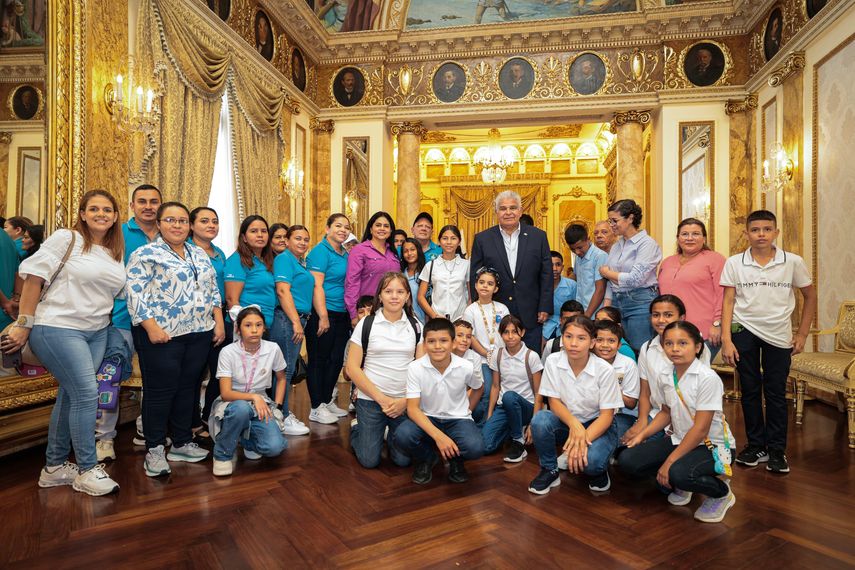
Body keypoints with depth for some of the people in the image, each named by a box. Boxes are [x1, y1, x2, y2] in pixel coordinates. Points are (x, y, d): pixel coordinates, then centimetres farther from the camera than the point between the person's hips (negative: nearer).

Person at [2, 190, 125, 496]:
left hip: (97, 332, 6)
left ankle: (54, 466, 26)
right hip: (58, 329, -6)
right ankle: (87, 469, 6)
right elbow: (34, 277, -9)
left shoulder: (116, 253, 10)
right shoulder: (66, 239, -6)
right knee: (87, 393, -9)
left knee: (70, 396, 12)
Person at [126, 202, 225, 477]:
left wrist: (219, 322, 7)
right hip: (162, 335, -5)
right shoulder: (145, 254, -3)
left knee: (187, 387, 12)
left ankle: (182, 443, 24)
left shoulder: (200, 254, 15)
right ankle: (155, 450, 14)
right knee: (160, 391, 1)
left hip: (199, 333, 6)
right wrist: (152, 328, -19)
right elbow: (135, 294, -11)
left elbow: (213, 290, 16)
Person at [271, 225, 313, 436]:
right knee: (285, 369, -4)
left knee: (289, 368, 14)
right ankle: (282, 419, 3)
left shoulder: (301, 262, 19)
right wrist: (296, 322, -20)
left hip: (298, 319, 9)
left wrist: (300, 321, 17)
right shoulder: (284, 258, -7)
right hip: (287, 319, -9)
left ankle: (284, 412, 23)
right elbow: (283, 291, -17)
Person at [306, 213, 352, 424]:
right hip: (323, 314, -8)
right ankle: (317, 408, 12)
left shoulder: (345, 254, 14)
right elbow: (316, 285, -17)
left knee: (336, 359, 15)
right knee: (319, 360, 2)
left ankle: (328, 401, 29)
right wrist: (323, 316, -21)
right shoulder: (320, 251, -11)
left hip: (342, 315, 9)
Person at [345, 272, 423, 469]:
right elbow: (352, 368, -7)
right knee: (369, 460, 2)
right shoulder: (366, 324, -5)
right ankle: (356, 428, 31)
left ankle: (390, 435, 34)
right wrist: (381, 399, -11)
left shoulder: (416, 326, 2)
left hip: (405, 401, 2)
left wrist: (406, 400, -10)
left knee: (403, 459, 3)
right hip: (370, 400, -2)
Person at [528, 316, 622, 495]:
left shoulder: (605, 370, -19)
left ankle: (598, 469, 7)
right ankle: (549, 470, -4)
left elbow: (606, 415, -15)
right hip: (566, 421, 2)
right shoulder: (553, 361, -14)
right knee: (540, 420, -30)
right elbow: (554, 401, -9)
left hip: (597, 426, -2)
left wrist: (584, 439, -30)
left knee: (590, 460, -33)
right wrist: (574, 424, -29)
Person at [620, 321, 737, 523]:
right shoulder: (667, 376, 0)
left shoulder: (707, 378, -21)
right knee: (627, 460, -13)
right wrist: (642, 435, -1)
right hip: (680, 439, 6)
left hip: (712, 445, -6)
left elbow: (700, 429, -22)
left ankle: (722, 493, -1)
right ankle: (678, 485, 12)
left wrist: (669, 462, -23)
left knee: (679, 473, -37)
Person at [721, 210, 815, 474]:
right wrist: (726, 340, -8)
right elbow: (728, 302, -3)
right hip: (744, 333, 0)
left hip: (779, 335, 0)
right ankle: (756, 446, 23)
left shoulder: (793, 262, -4)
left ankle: (776, 450, 19)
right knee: (750, 391, 9)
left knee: (776, 393, 6)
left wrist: (802, 334, 4)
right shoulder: (734, 263, -4)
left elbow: (810, 296, 8)